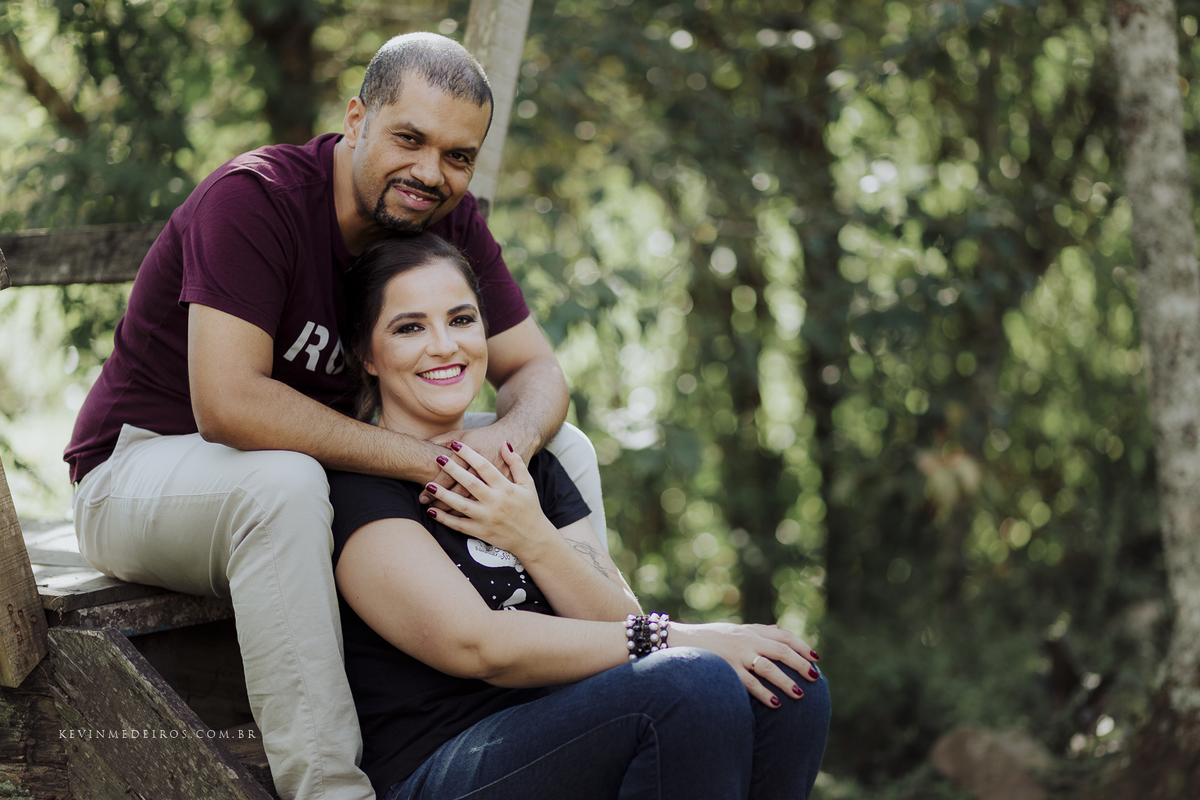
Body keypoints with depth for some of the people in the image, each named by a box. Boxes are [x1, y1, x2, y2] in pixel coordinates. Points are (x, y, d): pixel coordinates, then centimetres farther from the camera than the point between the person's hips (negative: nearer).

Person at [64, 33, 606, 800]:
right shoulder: (253, 198, -25)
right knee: (284, 481, -41)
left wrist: (510, 438, -28)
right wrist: (421, 459, -36)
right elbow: (227, 402, -35)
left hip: (313, 479, 7)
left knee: (566, 451, -4)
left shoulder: (450, 222, -4)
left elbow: (537, 372, -2)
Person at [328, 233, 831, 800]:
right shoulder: (355, 487, -5)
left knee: (788, 687, -16)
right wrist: (679, 640, -19)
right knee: (695, 684, -30)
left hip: (557, 746, 7)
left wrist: (535, 541, -11)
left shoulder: (529, 466, 17)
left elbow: (620, 624, 7)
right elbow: (477, 646, -16)